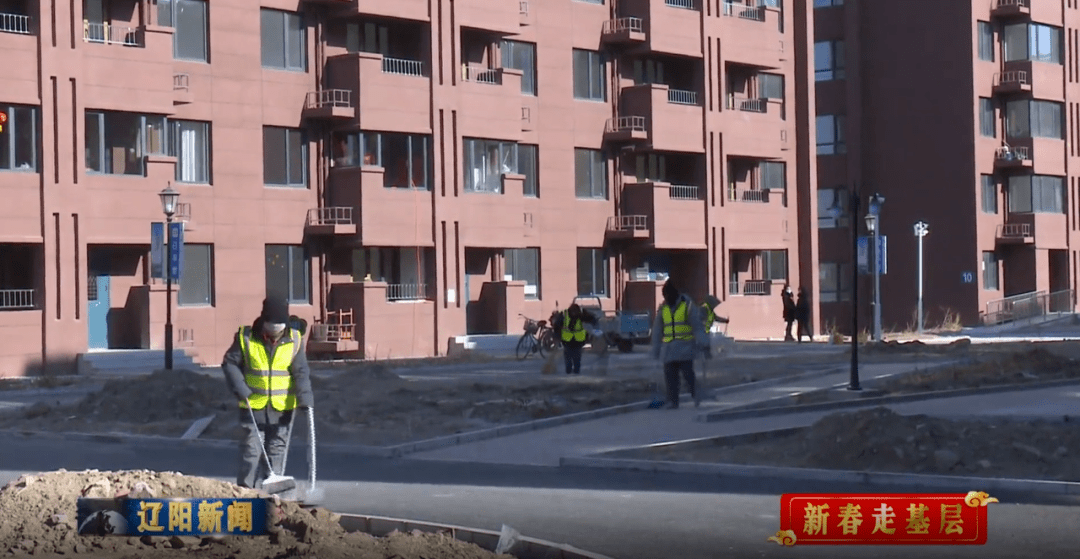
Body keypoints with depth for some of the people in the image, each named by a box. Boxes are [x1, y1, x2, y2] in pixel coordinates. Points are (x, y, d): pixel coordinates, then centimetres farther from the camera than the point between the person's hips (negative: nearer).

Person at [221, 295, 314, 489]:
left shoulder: (294, 341, -1)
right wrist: (239, 387, -11)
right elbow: (230, 363, 2)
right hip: (253, 405, -2)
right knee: (251, 448, -2)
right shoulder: (246, 338, -5)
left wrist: (305, 396, -16)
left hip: (282, 407, 2)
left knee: (277, 449, 9)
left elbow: (301, 372, -2)